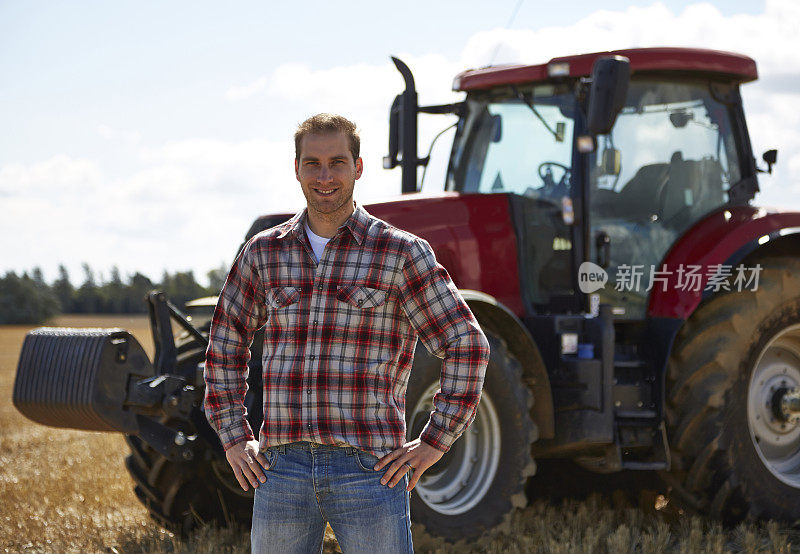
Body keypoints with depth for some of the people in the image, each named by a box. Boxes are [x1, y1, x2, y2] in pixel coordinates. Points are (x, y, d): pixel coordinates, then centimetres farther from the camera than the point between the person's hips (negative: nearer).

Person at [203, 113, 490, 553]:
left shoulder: (401, 253, -2)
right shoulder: (265, 253, 9)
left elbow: (465, 345, 0)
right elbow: (226, 342, 21)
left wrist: (434, 442, -4)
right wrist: (233, 437, 14)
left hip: (369, 468, -3)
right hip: (282, 465, 3)